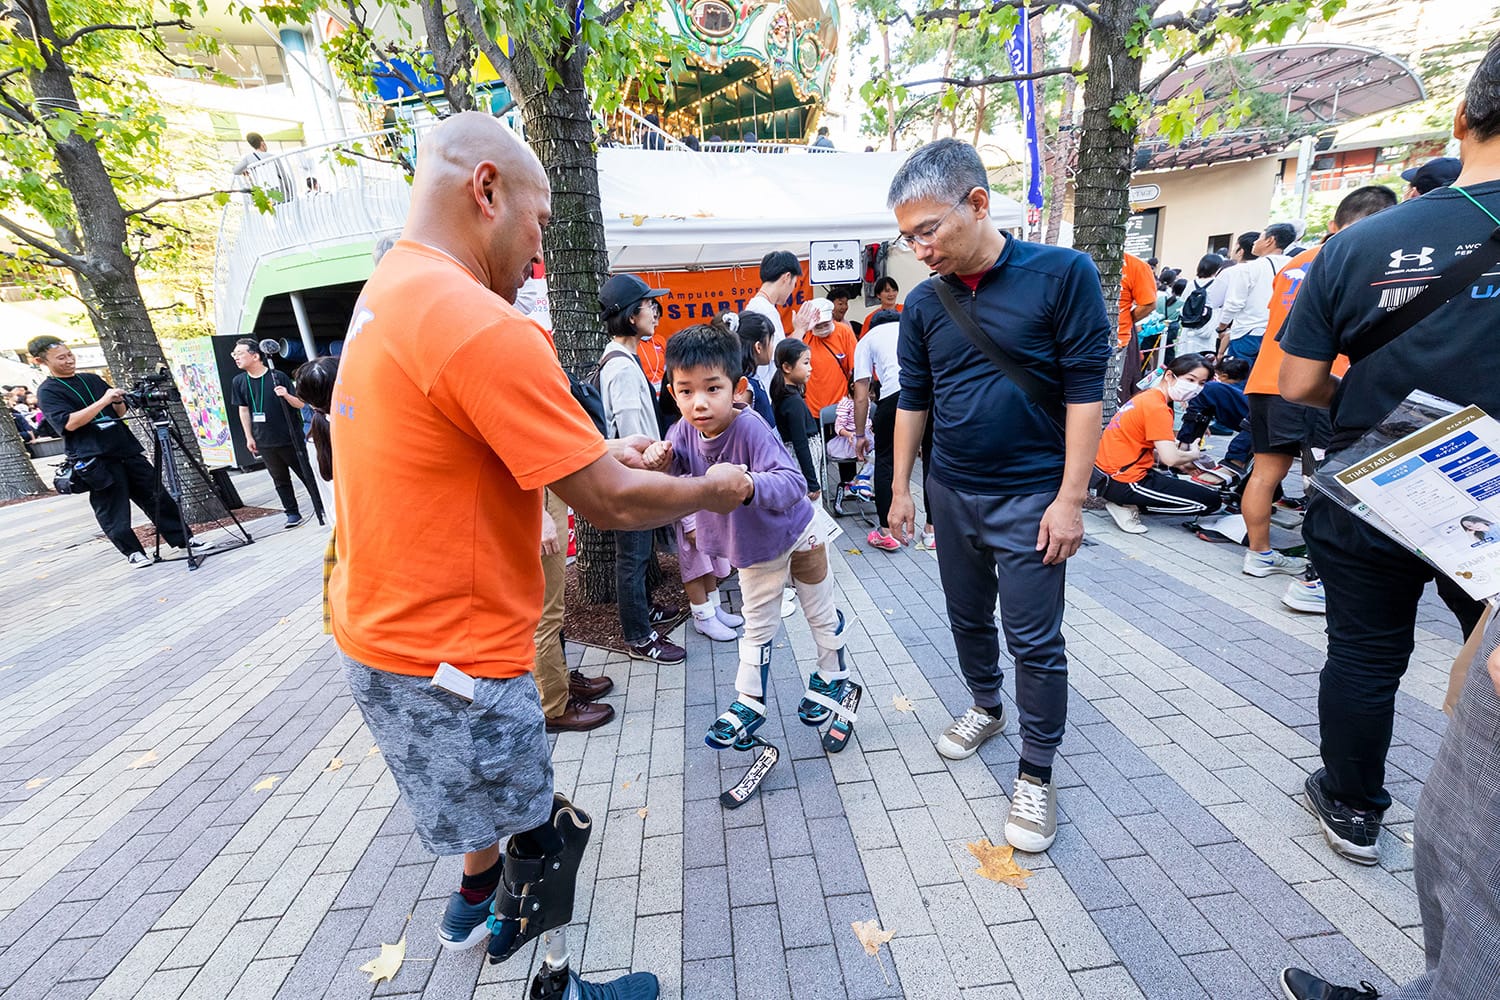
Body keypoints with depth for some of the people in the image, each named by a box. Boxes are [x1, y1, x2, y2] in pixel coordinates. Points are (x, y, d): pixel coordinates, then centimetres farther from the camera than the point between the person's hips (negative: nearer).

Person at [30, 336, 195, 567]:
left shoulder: (92, 379, 15)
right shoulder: (47, 391, -1)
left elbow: (120, 413, 20)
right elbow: (69, 423, -15)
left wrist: (119, 401, -2)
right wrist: (103, 401, -18)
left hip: (127, 450, 5)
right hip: (95, 460, -5)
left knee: (158, 497, 5)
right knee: (113, 513, 0)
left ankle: (183, 539, 10)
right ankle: (133, 551, 10)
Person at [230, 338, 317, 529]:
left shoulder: (278, 376, -6)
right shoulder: (239, 382, 5)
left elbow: (300, 405, -4)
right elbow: (243, 410, 10)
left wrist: (286, 395, -24)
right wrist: (249, 437, 7)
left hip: (289, 437, -4)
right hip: (264, 442, 4)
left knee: (306, 473, 2)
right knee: (280, 479, 8)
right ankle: (292, 513, 15)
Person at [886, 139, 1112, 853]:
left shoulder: (1062, 274, -10)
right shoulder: (923, 303, 2)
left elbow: (1085, 389, -11)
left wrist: (1070, 499, -14)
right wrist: (901, 487, 7)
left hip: (1030, 496, -4)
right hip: (950, 492, 5)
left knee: (1035, 640, 3)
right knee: (967, 617, 18)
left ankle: (1036, 774, 22)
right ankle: (986, 708, 43)